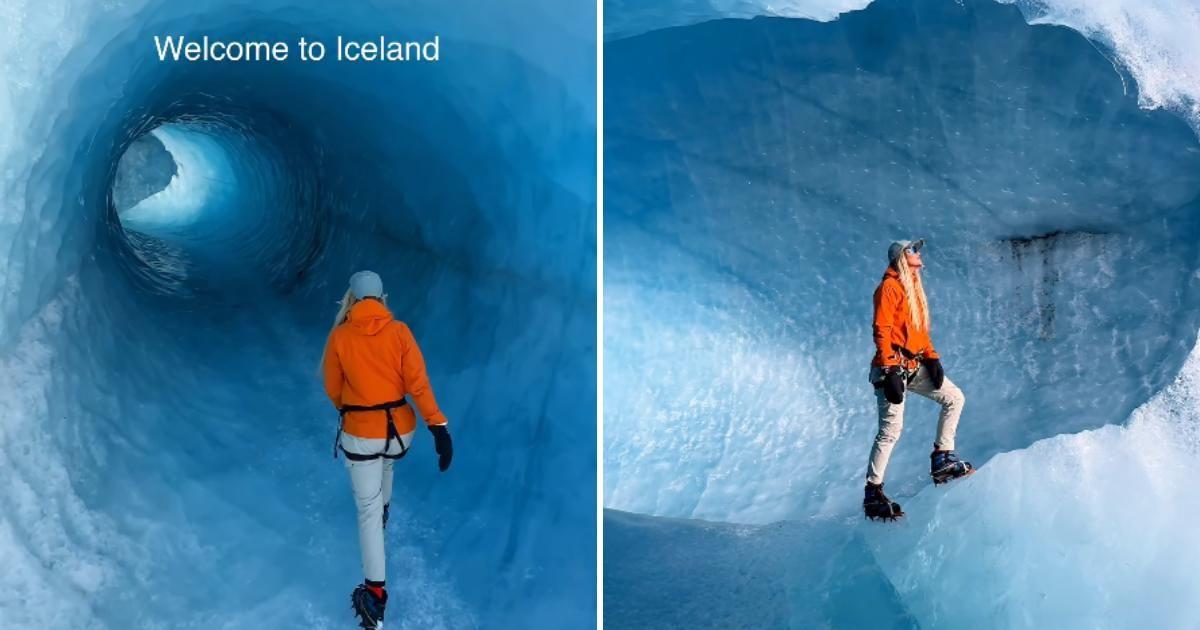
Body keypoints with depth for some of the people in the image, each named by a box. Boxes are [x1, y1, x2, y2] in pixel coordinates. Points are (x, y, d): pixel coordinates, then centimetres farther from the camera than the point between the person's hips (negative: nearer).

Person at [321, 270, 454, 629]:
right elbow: (418, 382, -14)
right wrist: (439, 427, -13)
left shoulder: (339, 336, -8)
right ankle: (383, 512, 63)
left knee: (368, 510, 4)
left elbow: (333, 389, 3)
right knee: (385, 464, 38)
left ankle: (375, 593, -2)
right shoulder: (399, 331, -7)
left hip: (360, 432, -3)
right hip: (400, 428, 3)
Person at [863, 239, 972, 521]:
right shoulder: (889, 286, -8)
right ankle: (873, 492, -2)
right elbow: (881, 331, -15)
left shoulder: (914, 286, 19)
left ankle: (942, 460, 10)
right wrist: (890, 371, -22)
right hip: (893, 368, -9)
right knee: (891, 429, -10)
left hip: (915, 366, 9)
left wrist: (932, 358, 8)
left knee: (954, 398, 4)